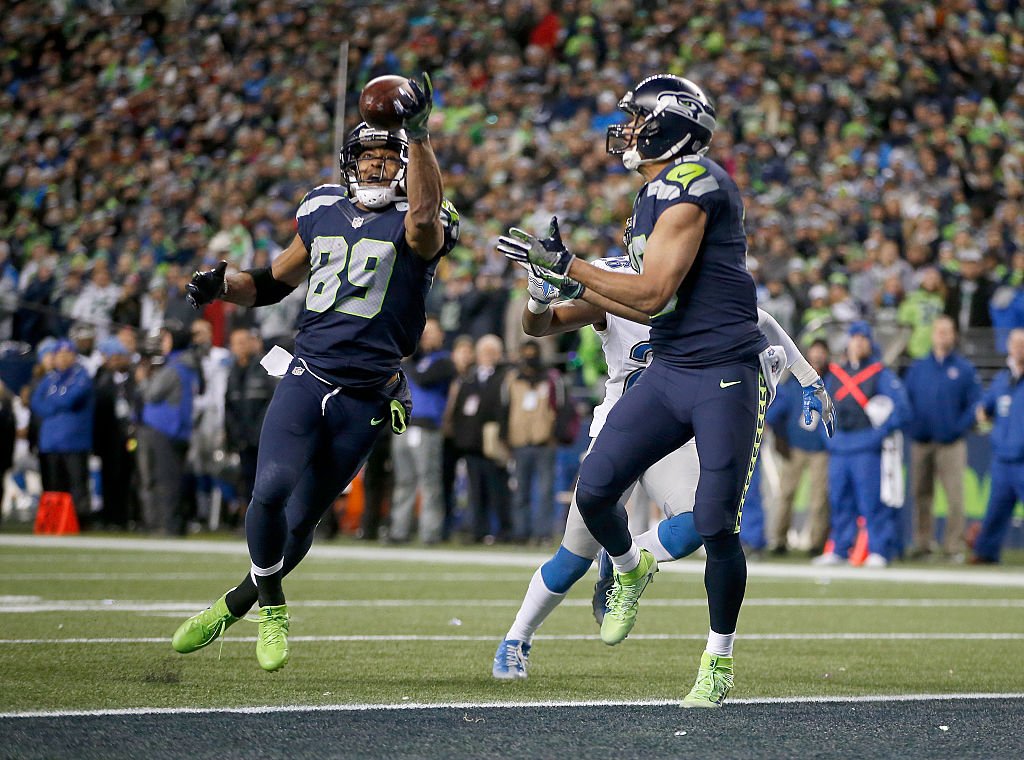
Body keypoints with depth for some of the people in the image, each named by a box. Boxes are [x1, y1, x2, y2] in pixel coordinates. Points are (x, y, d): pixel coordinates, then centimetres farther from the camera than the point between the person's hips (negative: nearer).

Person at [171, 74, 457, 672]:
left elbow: (426, 215, -30)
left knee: (302, 520, 3)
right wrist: (223, 284, 3)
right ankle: (271, 606, 2)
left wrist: (417, 133, -39)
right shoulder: (323, 213, 12)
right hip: (307, 376, 2)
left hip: (365, 398, -2)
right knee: (272, 489, -21)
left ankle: (233, 605, 27)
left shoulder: (414, 226, -3)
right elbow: (274, 284, 23)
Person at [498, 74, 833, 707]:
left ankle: (719, 661, 11)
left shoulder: (691, 185, -14)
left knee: (717, 526, -6)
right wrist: (570, 283, 15)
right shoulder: (656, 197, 15)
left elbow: (653, 295, -18)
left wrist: (565, 264, -11)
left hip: (726, 376, -8)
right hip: (669, 373, 8)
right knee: (594, 491, -1)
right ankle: (631, 571, 30)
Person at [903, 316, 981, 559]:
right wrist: (912, 423, 1)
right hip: (921, 442, 3)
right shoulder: (918, 368, 13)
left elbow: (975, 403, 3)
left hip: (951, 444, -3)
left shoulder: (965, 369, 4)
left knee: (955, 496, -9)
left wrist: (961, 426, -8)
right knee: (921, 495, 4)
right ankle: (922, 543, 11)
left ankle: (955, 546, -5)